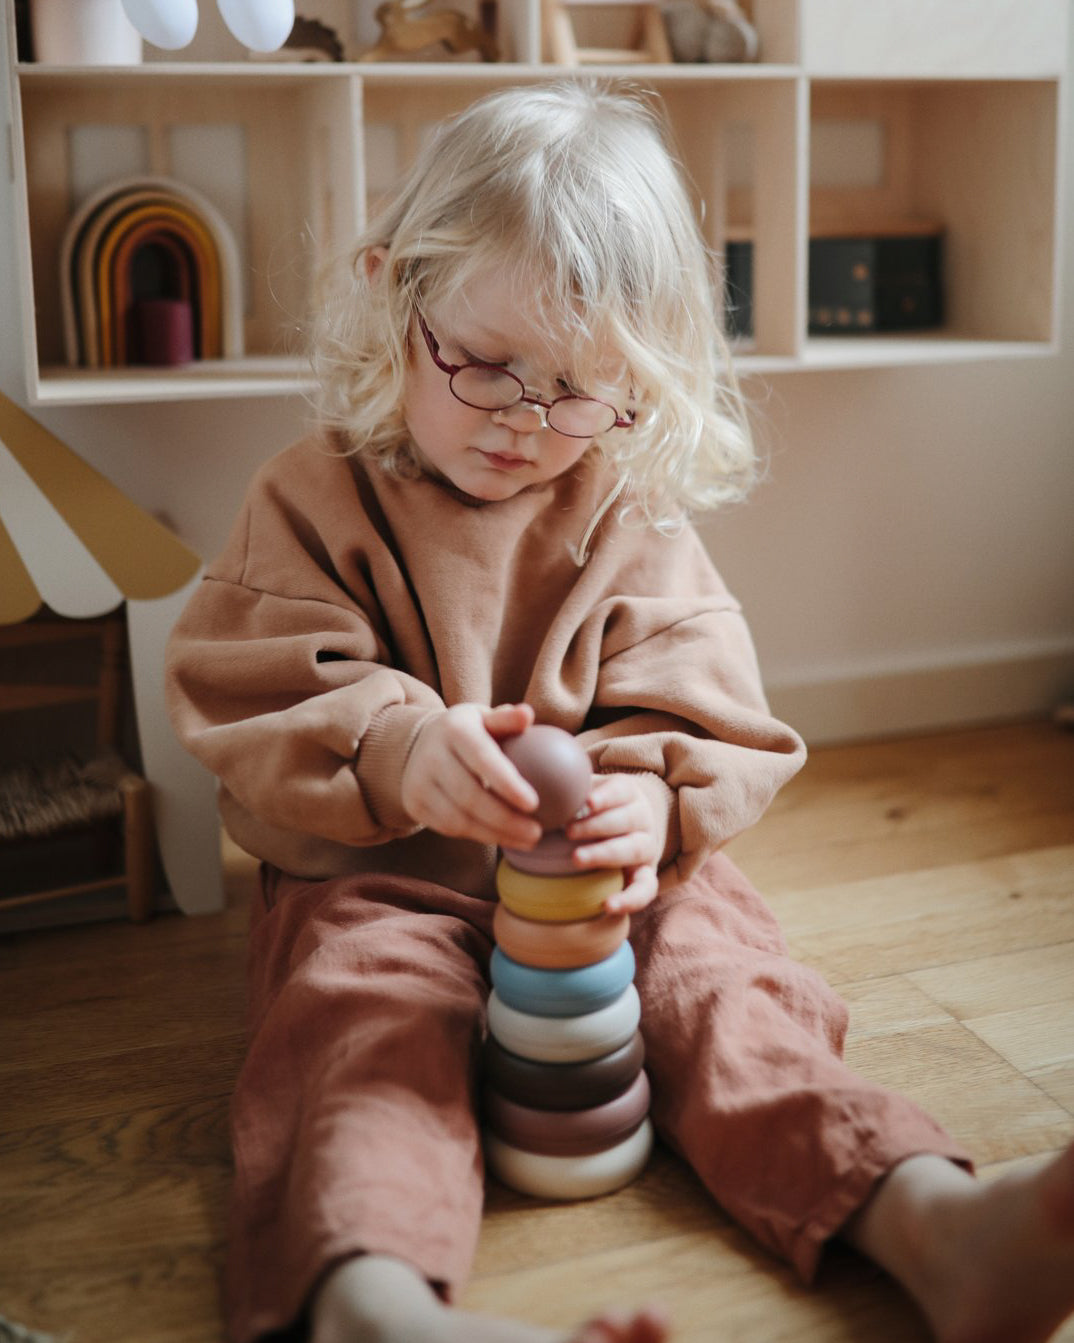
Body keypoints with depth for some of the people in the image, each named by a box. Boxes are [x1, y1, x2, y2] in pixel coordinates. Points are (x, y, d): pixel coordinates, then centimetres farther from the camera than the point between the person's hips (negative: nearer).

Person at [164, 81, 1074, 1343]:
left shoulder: (631, 514, 4)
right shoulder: (315, 498, -1)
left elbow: (706, 720, 0)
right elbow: (252, 713, -9)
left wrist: (653, 797, -26)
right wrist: (392, 748, -32)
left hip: (606, 870, 3)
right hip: (377, 874, -2)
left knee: (714, 975, -22)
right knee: (366, 1014, -31)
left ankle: (933, 1222, -38)